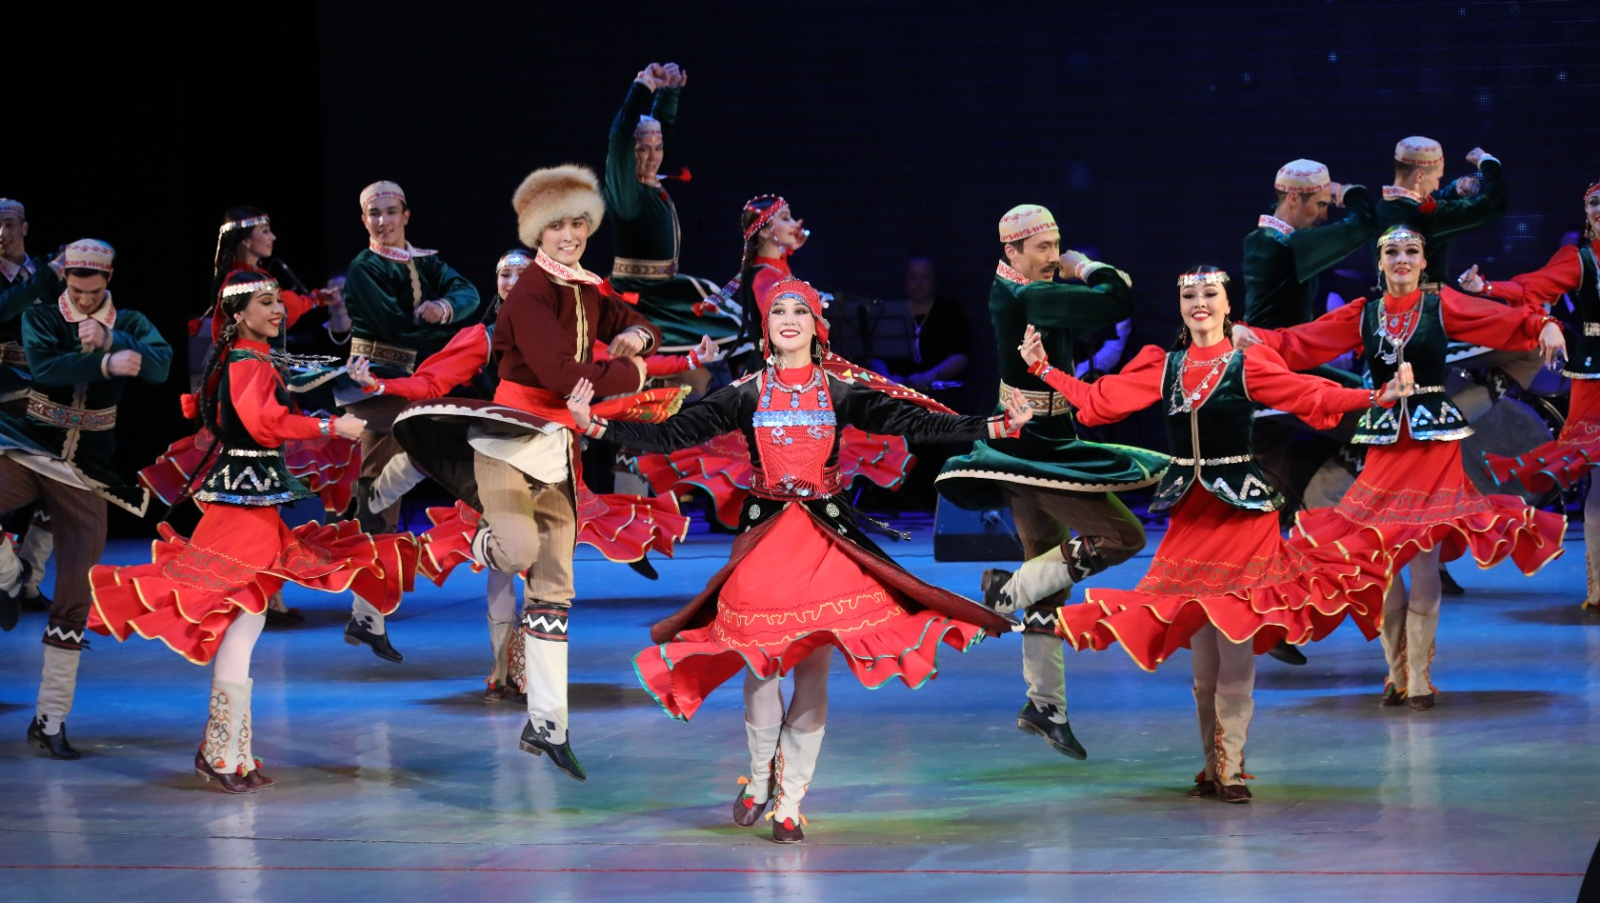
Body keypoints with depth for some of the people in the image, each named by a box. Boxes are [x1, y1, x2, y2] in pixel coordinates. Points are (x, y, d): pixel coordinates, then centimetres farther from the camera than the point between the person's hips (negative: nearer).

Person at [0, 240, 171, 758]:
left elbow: (160, 366, -14)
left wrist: (108, 339, -27)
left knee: (76, 592, -2)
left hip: (88, 469, 1)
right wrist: (106, 364, -29)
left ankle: (51, 719, 5)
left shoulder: (129, 324, 6)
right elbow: (44, 368, -18)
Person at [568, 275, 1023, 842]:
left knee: (813, 667, -4)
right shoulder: (745, 396, 4)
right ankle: (762, 776, 18)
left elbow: (915, 423, -1)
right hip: (763, 531, 0)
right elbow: (673, 434, 1)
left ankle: (789, 799, 5)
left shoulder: (841, 394, 5)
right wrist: (596, 426, -8)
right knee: (759, 662, -5)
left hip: (826, 533, 0)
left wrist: (995, 427, -10)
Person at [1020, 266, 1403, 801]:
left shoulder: (1248, 365, -2)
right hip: (1189, 510, 4)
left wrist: (1377, 397, -23)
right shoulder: (1162, 367, 9)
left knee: (1236, 647, -6)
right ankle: (1212, 766, 17)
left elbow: (1313, 395, -11)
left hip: (1242, 507, -4)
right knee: (1201, 653, 8)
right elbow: (1099, 401, 9)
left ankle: (1231, 768, 0)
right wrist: (1042, 368, 7)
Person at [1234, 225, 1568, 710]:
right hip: (1384, 440, 3)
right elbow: (1299, 342, 2)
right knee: (1378, 556, 3)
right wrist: (1249, 335, -13)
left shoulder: (1442, 305, -1)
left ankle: (1419, 676, 4)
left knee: (1425, 558, -5)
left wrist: (1545, 326, -31)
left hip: (1435, 438, -3)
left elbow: (1506, 322, -12)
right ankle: (1397, 670, 17)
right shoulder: (1362, 315, 6)